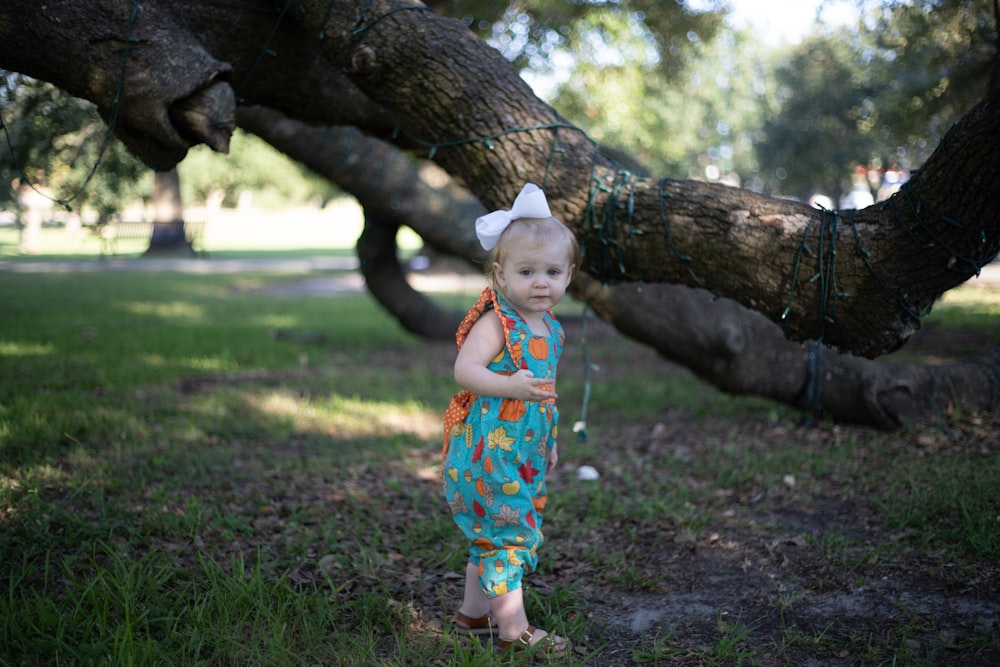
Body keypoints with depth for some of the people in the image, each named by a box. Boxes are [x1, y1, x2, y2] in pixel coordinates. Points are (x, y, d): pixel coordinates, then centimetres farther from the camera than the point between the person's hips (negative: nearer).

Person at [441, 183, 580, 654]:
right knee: (508, 532, -4)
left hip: (525, 454, 9)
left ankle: (473, 613, 33)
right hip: (488, 451, -9)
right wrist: (510, 386, -44)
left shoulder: (550, 329, 10)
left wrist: (549, 441, 25)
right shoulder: (495, 323, -17)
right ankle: (514, 629, 5)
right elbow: (464, 369, -30)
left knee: (492, 534, 18)